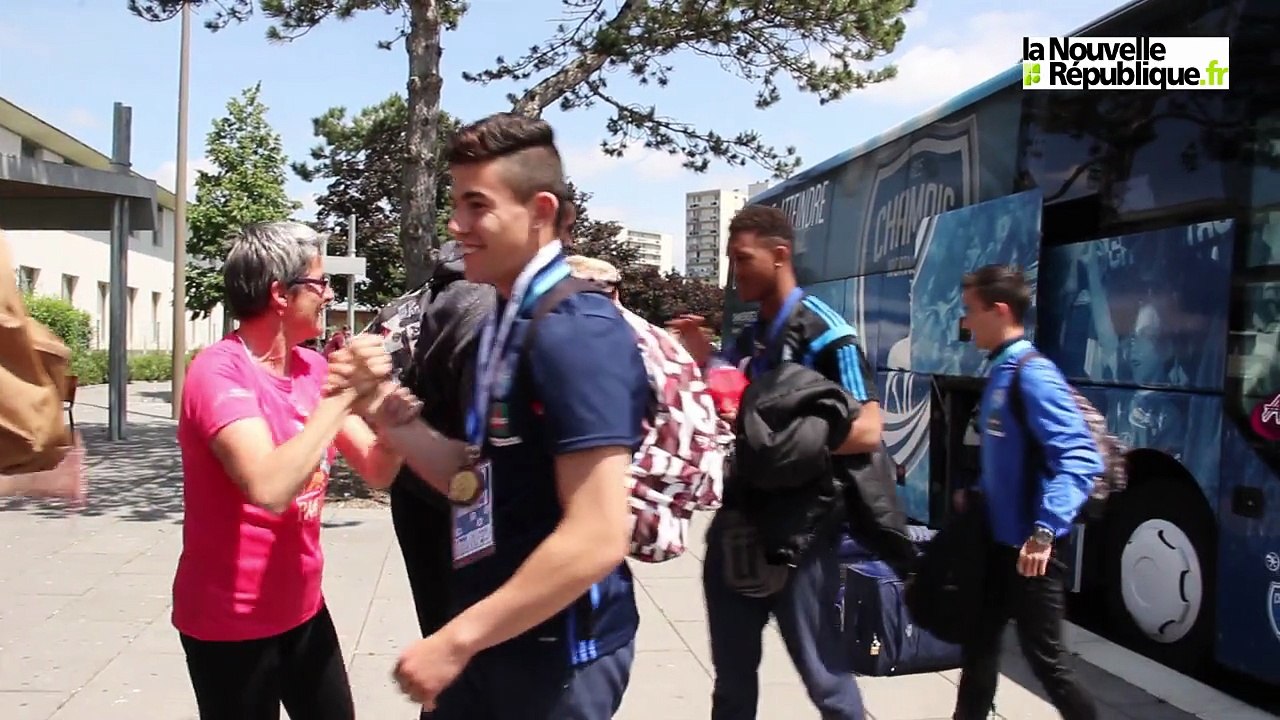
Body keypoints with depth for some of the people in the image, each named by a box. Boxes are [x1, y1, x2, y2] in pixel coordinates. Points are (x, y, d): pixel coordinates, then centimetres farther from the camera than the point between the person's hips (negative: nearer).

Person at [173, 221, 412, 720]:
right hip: (231, 622, -7)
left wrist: (391, 417, -18)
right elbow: (269, 487, -34)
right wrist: (344, 394, -28)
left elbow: (377, 472, 2)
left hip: (303, 606, 7)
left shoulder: (315, 367, 2)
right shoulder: (219, 371, -19)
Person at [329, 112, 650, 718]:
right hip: (493, 638, 8)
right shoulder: (506, 322, 6)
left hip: (555, 652, -8)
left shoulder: (577, 331, -22)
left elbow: (597, 538, -27)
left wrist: (458, 639, -20)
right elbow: (477, 483, 10)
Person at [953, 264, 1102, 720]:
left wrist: (1046, 530, -31)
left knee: (1044, 658, 5)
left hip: (1028, 548, -9)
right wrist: (977, 494, 11)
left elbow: (1080, 457, -26)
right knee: (980, 645, 18)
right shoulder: (1000, 372, 8)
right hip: (998, 540, 9)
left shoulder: (1032, 375, -19)